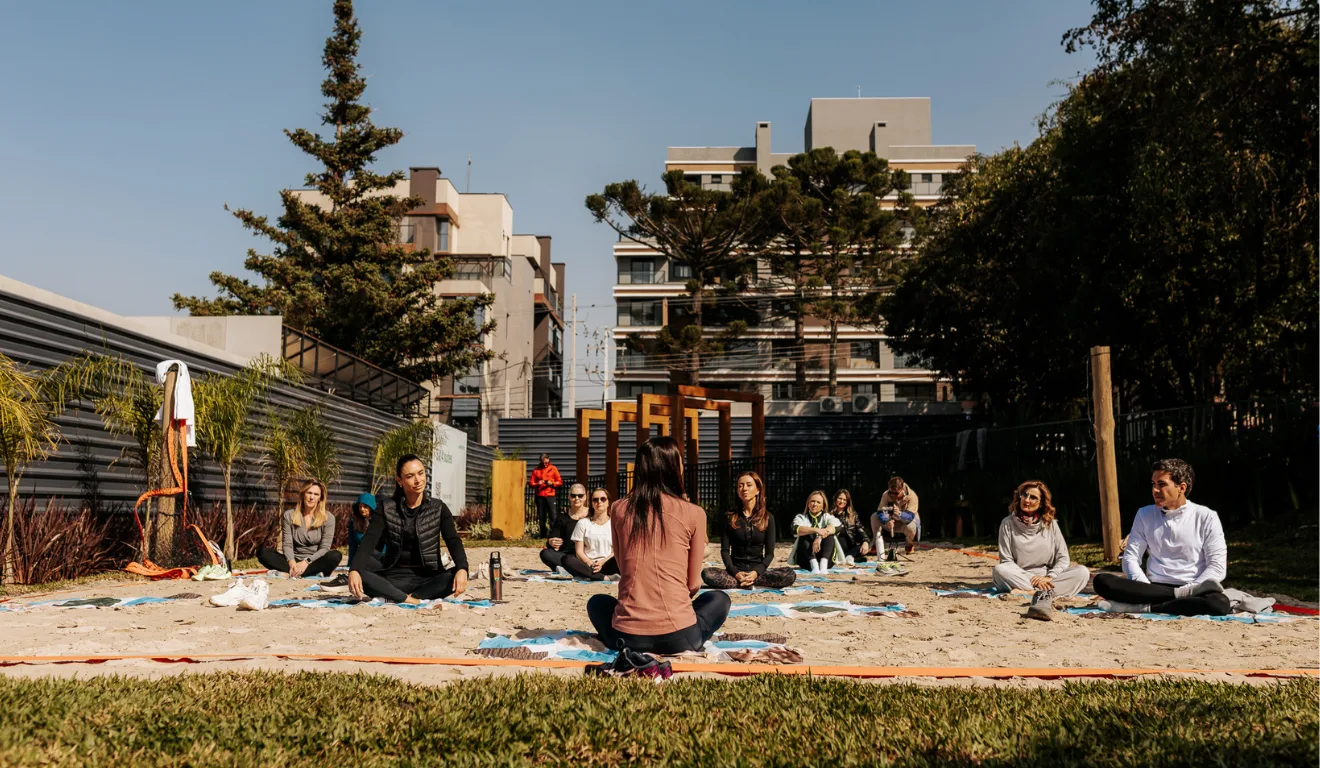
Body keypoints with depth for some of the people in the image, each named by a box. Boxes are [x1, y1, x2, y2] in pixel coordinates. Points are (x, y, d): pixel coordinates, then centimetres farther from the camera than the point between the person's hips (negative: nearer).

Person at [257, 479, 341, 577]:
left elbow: (324, 548, -7)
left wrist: (307, 562, -24)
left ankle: (287, 573, -32)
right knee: (263, 552, -22)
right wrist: (291, 562, -25)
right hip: (294, 561, 2)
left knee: (335, 555, -33)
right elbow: (287, 544, -4)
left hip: (315, 563, -2)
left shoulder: (328, 518, -1)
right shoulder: (289, 515, 3)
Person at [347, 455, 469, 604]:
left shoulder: (438, 508, 2)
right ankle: (410, 600, -33)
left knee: (456, 576, -32)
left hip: (428, 577, 0)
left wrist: (462, 569, -33)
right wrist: (354, 570, -31)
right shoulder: (387, 509, 2)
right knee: (359, 574, -28)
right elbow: (369, 541, -11)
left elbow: (453, 540, -11)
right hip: (396, 577, 0)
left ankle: (395, 598, -29)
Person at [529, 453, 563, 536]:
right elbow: (531, 483, 8)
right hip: (540, 496, 2)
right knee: (541, 516, 5)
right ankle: (543, 534, 14)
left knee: (552, 514, -10)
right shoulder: (536, 470, 9)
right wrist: (537, 484, -12)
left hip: (550, 495, -2)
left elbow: (560, 482, 4)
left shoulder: (553, 469, 5)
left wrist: (552, 483, -14)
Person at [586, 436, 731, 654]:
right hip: (678, 637, -1)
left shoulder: (618, 509, 3)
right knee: (719, 599, 31)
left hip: (627, 636, 1)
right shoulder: (694, 513, -4)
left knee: (597, 602, 35)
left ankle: (630, 649, 12)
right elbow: (693, 584, 5)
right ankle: (688, 644, 10)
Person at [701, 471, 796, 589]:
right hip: (736, 570, 0)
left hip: (757, 570, 0)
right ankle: (749, 584, -24)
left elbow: (769, 553, 1)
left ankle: (743, 583, -22)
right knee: (707, 574, -31)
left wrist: (756, 572, -17)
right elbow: (725, 550, 1)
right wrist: (735, 573, -17)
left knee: (790, 575, -28)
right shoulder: (729, 517, 6)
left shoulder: (767, 518, 6)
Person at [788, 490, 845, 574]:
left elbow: (837, 525, -16)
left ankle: (823, 565, -41)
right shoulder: (801, 517, 8)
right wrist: (816, 530, -35)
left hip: (826, 559, 0)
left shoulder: (827, 517, 10)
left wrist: (820, 538, -32)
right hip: (806, 561, 0)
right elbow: (796, 529, -17)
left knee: (829, 535, -21)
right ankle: (814, 565, -43)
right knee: (805, 534, -23)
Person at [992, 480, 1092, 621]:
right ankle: (1046, 594, -40)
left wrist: (1049, 577, -15)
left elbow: (1063, 558, 4)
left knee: (1082, 572, -21)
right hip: (1020, 577, -2)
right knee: (998, 570, -33)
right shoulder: (1008, 524, 0)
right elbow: (1006, 561, -5)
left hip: (1047, 578, 2)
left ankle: (1043, 595, -42)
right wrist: (1031, 579, -18)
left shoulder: (1050, 524, 7)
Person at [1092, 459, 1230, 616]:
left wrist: (1188, 591, -18)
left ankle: (1144, 607, -27)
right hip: (1154, 587, 3)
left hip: (1191, 589, -3)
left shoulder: (1206, 517, 2)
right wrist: (1147, 590, -13)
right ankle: (1180, 595, -26)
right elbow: (1130, 558, 6)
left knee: (1219, 603, -38)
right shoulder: (1144, 515, 10)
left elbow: (1218, 566, -3)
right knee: (1102, 581, -25)